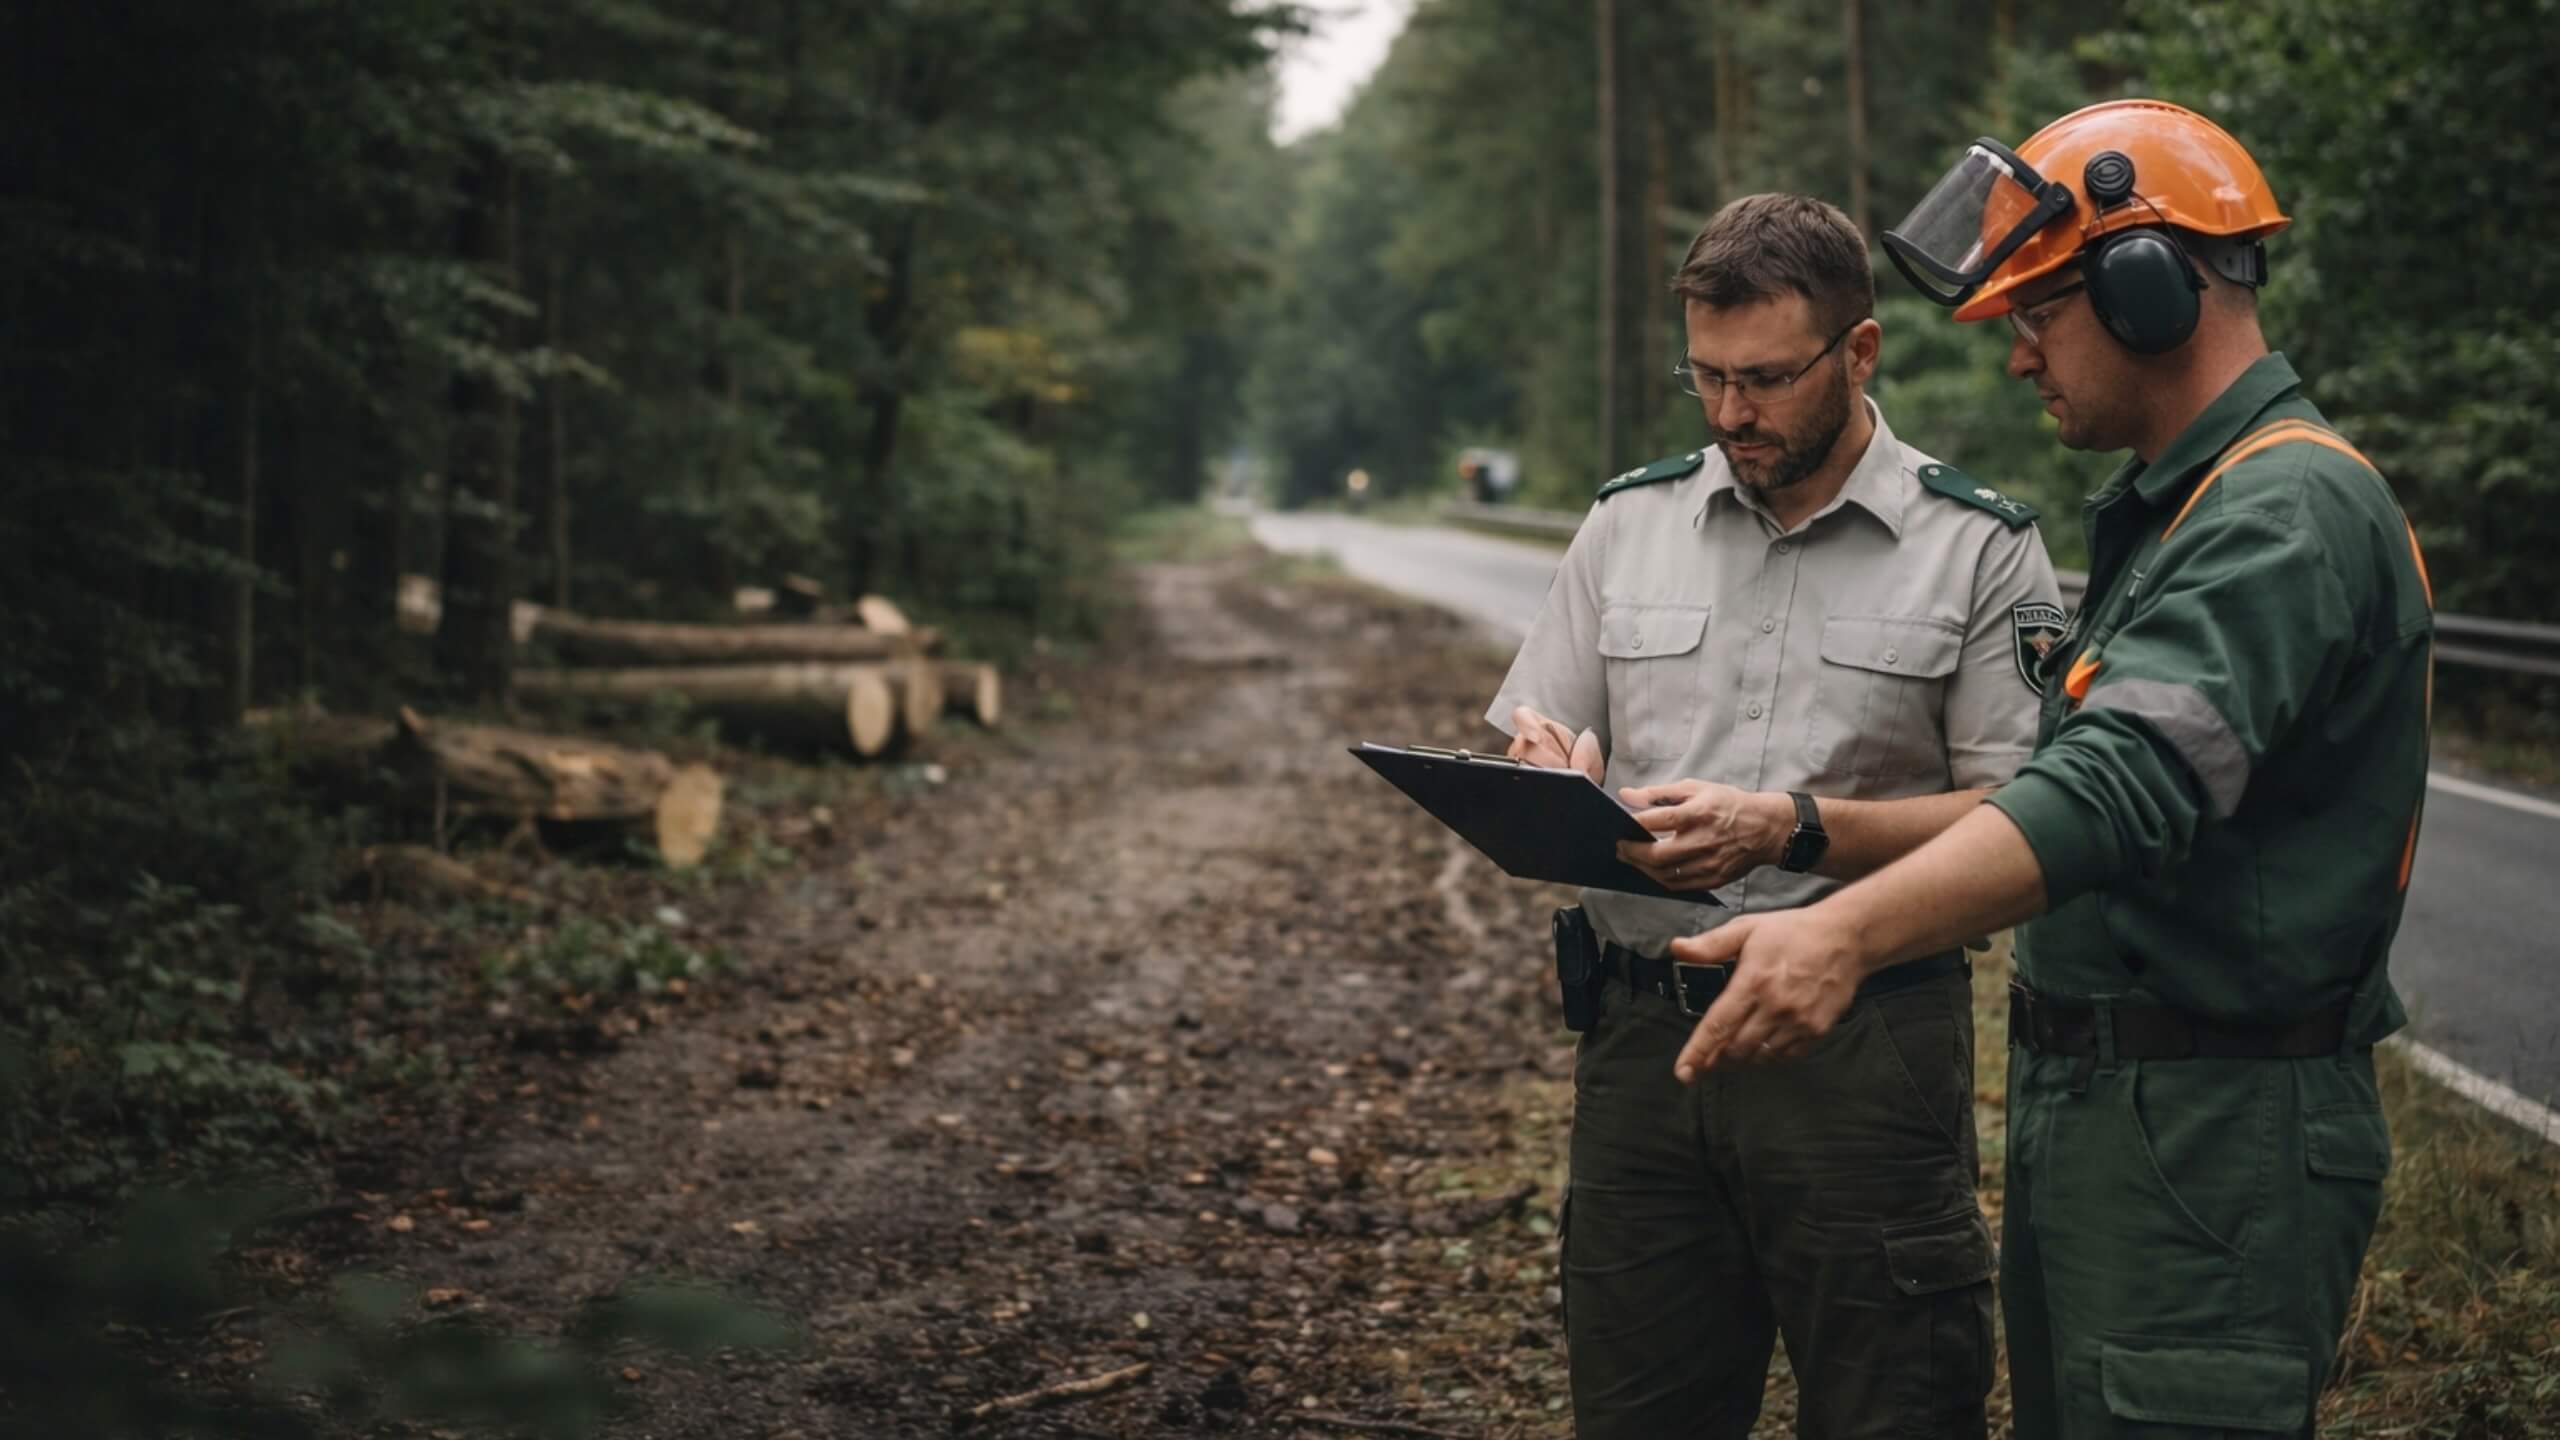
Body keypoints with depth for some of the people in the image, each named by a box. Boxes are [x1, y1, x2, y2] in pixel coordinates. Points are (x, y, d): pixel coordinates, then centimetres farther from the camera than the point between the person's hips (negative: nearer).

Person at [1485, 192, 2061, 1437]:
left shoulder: (1977, 549, -1)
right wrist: (1544, 780, -11)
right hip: (1642, 1042, 4)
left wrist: (1795, 829, -19)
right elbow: (1534, 750, 13)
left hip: (1864, 1055, -3)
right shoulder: (1629, 525, 10)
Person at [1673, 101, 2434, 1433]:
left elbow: (2123, 787, -31)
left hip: (2212, 1137, -10)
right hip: (2085, 1112, 10)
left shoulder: (2290, 517, -17)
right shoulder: (2169, 506, 18)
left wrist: (1848, 933, -43)